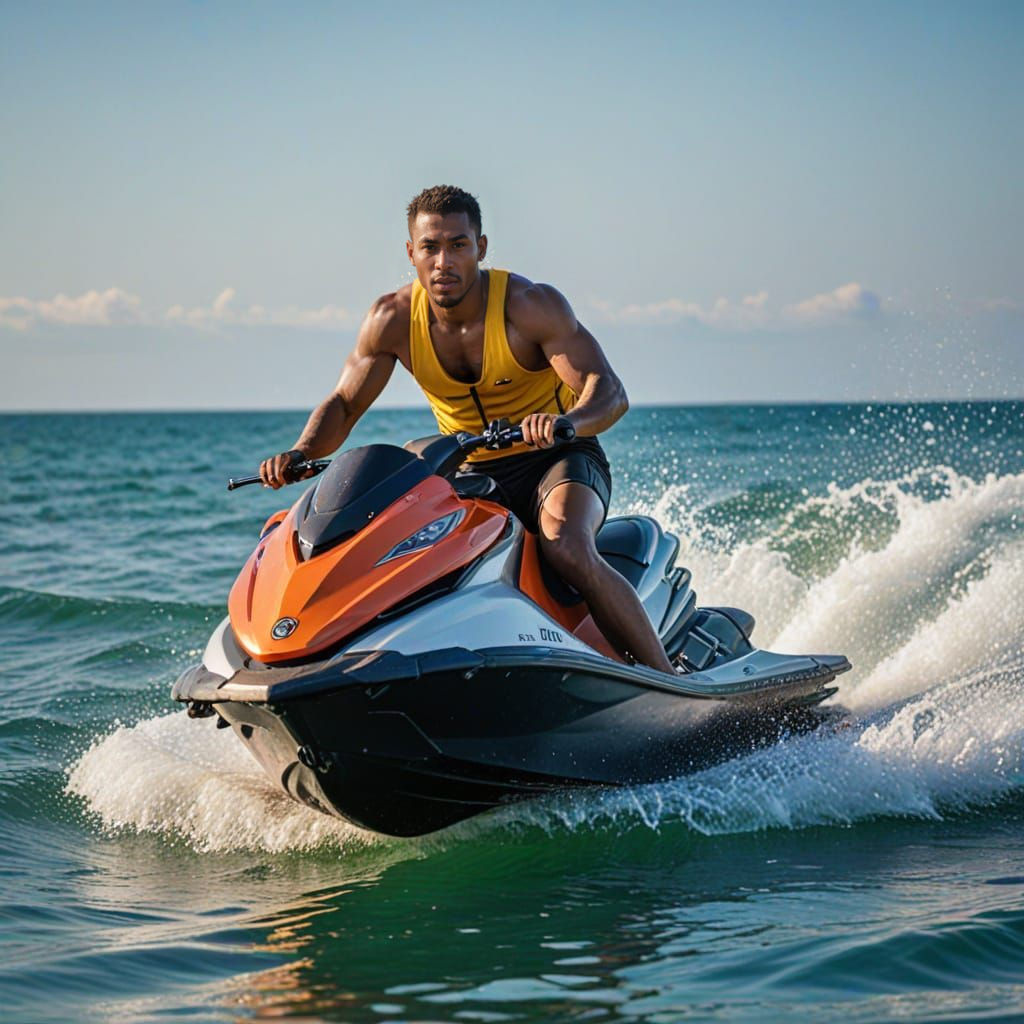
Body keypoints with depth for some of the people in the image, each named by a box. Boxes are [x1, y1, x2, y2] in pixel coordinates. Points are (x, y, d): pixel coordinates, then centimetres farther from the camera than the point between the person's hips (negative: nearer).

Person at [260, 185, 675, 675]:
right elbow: (343, 403, 1)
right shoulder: (392, 319, -6)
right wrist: (300, 453, -20)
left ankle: (668, 684, -28)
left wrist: (566, 422, -48)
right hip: (471, 474, 5)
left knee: (567, 550, -35)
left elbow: (609, 391, -24)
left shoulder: (530, 305, -17)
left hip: (558, 460, -5)